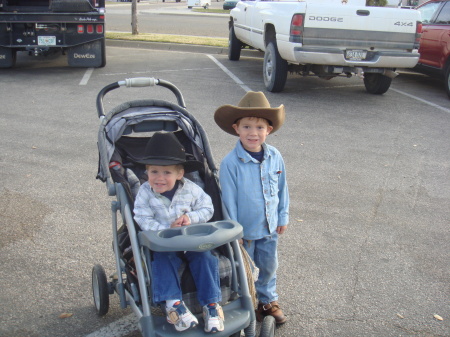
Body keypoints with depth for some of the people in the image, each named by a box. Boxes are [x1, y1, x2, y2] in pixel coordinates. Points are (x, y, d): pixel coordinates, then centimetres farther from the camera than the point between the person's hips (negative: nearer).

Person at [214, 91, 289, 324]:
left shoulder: (275, 157, -7)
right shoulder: (230, 163, -22)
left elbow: (282, 189, 6)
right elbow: (229, 200, -16)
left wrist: (283, 217, 10)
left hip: (269, 228, 5)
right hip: (244, 229, -4)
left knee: (269, 266, 22)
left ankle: (268, 300, 45)